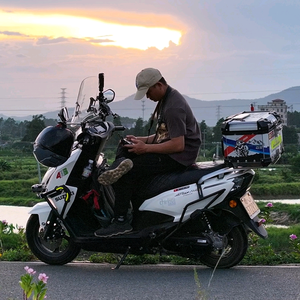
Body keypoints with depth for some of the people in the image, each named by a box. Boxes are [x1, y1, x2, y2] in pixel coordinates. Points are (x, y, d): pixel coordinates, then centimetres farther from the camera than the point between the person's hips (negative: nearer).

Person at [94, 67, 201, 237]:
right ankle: (120, 164, -24)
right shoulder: (165, 100, 14)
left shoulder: (174, 106, -19)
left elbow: (178, 145, -25)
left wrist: (146, 148, -19)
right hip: (168, 150, 11)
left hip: (179, 156, -11)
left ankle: (121, 221, -14)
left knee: (128, 174, -18)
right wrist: (144, 140, 6)